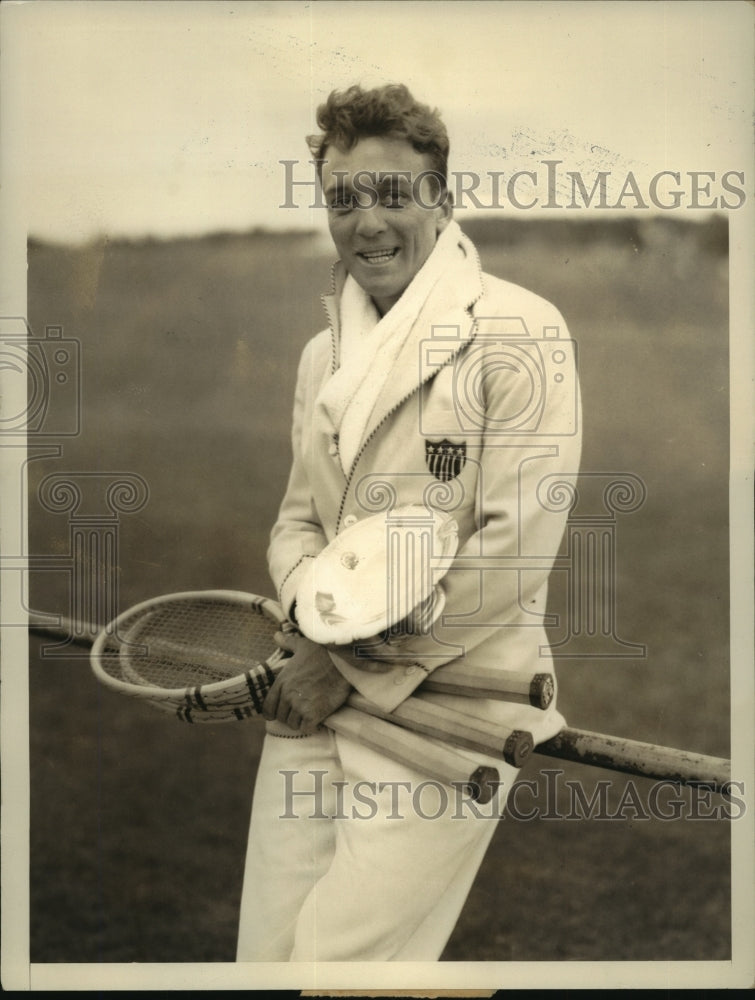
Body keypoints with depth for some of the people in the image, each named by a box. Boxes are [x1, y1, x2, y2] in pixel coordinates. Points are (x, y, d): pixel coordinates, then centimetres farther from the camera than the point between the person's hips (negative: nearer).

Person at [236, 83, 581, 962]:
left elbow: (515, 549, -15)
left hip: (450, 702, -6)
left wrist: (353, 664, -11)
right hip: (318, 691, 6)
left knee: (340, 960, -11)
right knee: (265, 954, 6)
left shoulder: (519, 333, -9)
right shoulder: (323, 353, 13)